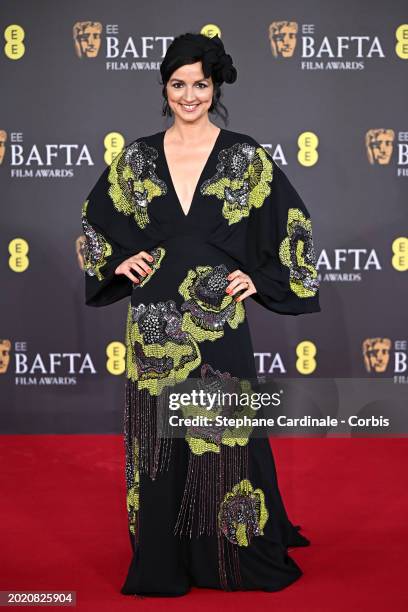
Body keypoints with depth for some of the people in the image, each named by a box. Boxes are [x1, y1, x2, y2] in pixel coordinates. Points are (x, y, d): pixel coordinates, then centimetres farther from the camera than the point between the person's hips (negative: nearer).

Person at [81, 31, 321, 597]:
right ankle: (164, 564, 21)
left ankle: (236, 557, 22)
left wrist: (262, 279, -2)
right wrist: (118, 262, 2)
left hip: (218, 325, -2)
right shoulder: (138, 156, 5)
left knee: (224, 435, 4)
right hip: (154, 326, 2)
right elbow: (95, 220, 17)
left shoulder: (244, 155, 0)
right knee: (158, 440, 7)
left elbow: (293, 224, 5)